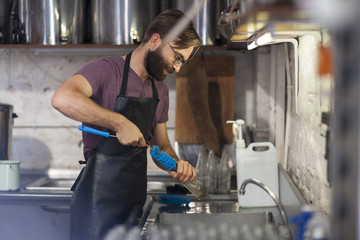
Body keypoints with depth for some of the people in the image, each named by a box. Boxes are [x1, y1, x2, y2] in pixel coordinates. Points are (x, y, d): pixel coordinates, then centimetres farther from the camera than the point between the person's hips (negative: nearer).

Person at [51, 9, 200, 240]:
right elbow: (62, 98, -30)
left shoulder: (160, 90, 13)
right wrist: (120, 124, -30)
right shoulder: (106, 69, -11)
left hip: (135, 200, 7)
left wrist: (176, 164, -2)